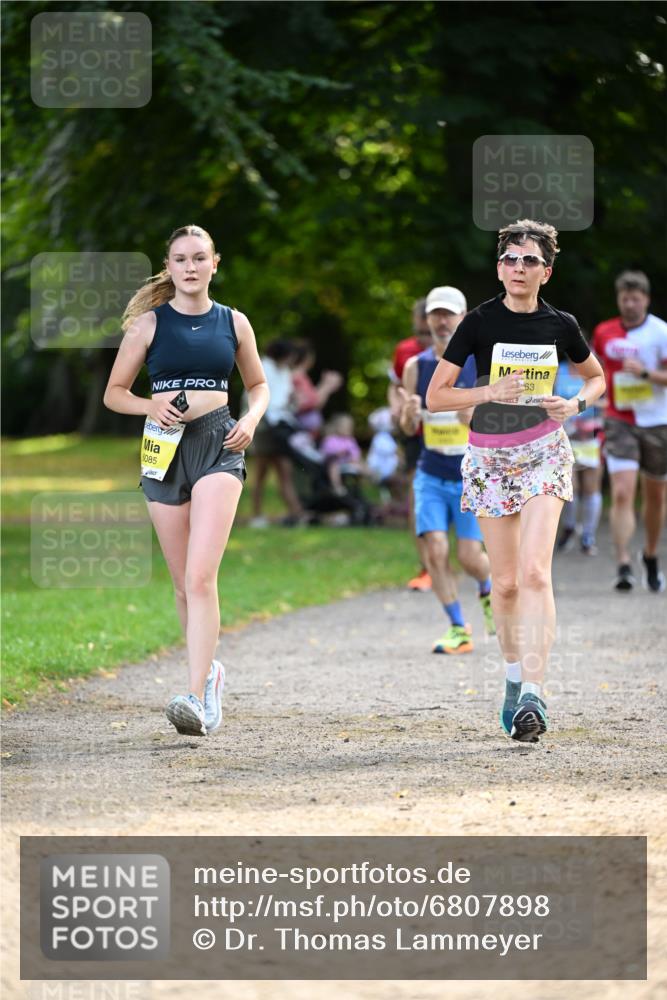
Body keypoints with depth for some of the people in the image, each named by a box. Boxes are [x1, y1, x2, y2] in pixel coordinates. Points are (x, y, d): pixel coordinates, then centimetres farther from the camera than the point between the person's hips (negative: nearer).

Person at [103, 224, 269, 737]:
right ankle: (209, 671, 32)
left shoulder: (233, 323, 7)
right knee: (185, 583, 8)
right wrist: (150, 405, -10)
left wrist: (251, 420, 0)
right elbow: (114, 392, 9)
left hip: (218, 446, -2)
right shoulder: (150, 322, 5)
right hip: (165, 448, 2)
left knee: (201, 577, -16)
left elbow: (258, 385, 20)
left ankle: (196, 698, -23)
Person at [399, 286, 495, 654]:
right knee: (435, 550, -12)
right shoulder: (416, 367, 2)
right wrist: (409, 413, -17)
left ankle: (489, 591, 30)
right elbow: (409, 428, 6)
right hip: (431, 475, 2)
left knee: (470, 556, -6)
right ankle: (458, 630, 0)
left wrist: (477, 416, -25)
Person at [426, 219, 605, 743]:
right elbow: (435, 396, -4)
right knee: (506, 581, 4)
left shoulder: (561, 325, 0)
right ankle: (514, 675, 28)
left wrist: (576, 403, -4)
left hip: (544, 453, -1)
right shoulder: (479, 322, -5)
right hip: (489, 458, 1)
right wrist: (491, 392, -19)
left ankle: (532, 694, -22)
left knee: (534, 571, -17)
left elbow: (596, 376, 18)